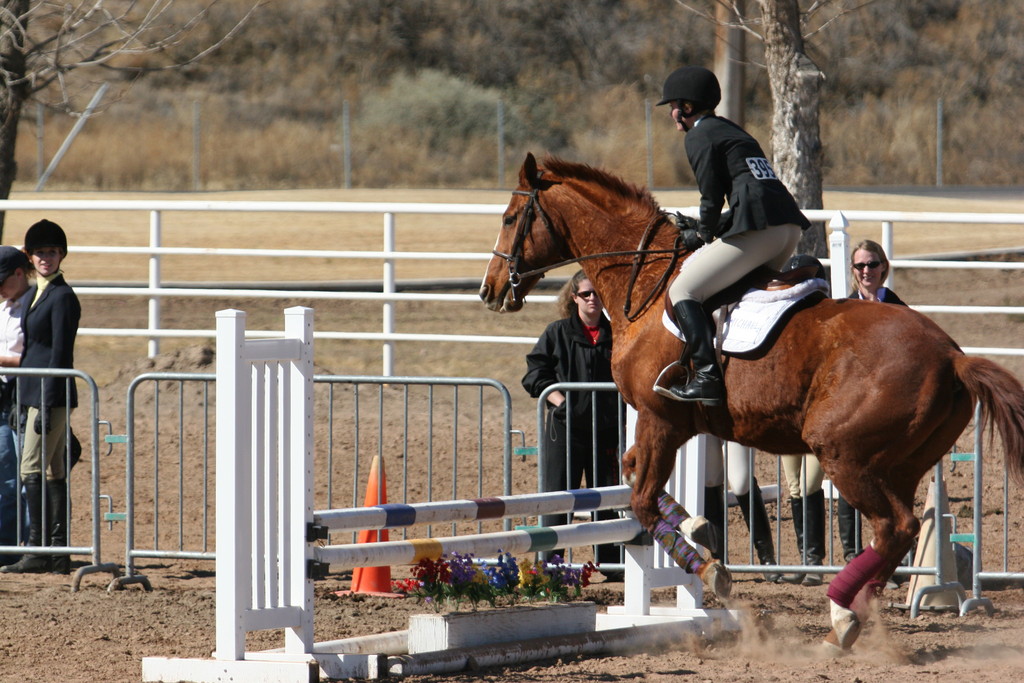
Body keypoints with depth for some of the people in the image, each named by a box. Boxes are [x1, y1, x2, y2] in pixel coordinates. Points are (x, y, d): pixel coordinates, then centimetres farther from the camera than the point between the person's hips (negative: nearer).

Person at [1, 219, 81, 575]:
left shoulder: (63, 297, -12)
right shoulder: (36, 293, 16)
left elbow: (59, 355, -16)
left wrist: (46, 408, -19)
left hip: (52, 395, -9)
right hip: (36, 394, 9)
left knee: (32, 469, -12)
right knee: (55, 473, 9)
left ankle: (39, 549, -12)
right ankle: (59, 553, 10)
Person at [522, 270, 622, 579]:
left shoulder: (615, 335, 8)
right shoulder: (557, 333, 2)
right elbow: (534, 374, 2)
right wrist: (558, 399, -13)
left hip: (605, 428, 2)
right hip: (565, 426, -2)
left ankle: (610, 564, 14)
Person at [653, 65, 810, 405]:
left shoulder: (700, 136, 1)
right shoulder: (731, 130, 28)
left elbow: (713, 198, -4)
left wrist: (703, 234, 14)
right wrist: (701, 227, 26)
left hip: (757, 225, -10)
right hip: (790, 226, 10)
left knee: (683, 291, -6)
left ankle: (708, 377, -21)